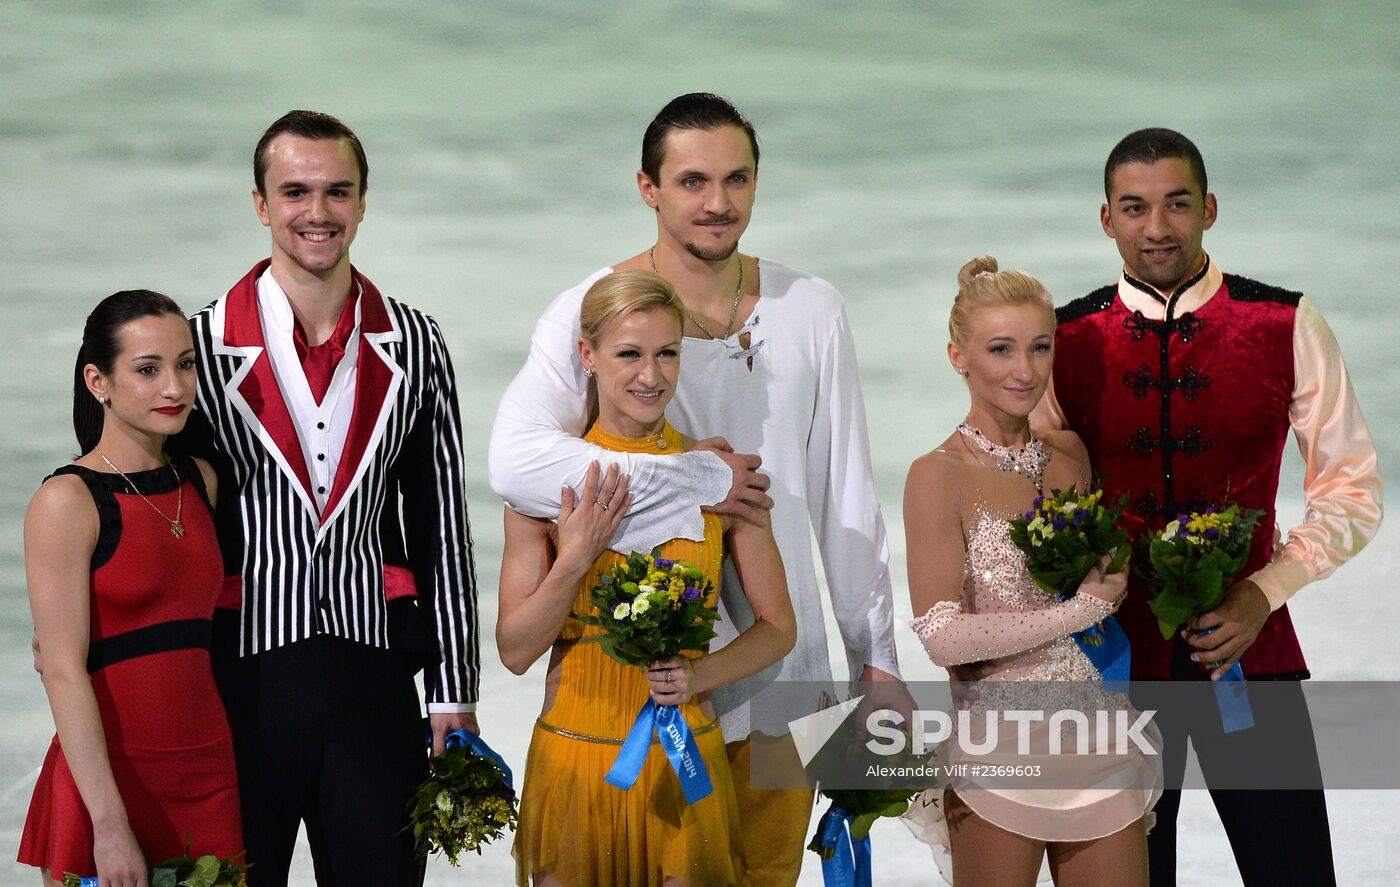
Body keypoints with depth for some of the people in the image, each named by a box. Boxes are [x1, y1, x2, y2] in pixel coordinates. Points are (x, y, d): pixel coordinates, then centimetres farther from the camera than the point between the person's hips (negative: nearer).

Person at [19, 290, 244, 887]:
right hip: (109, 776, -5)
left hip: (207, 777, 6)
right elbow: (63, 672, -14)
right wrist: (110, 823, -19)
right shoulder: (67, 501, -9)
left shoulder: (201, 481, 10)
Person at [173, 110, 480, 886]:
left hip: (371, 676, 2)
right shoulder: (201, 347, -2)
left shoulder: (415, 347, 5)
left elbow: (444, 530, 8)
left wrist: (453, 694, 5)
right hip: (241, 676, -2)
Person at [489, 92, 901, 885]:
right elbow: (514, 462, -25)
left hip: (783, 683, 3)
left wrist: (877, 656, 9)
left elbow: (848, 497, 10)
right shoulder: (590, 311, -8)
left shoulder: (811, 310, 4)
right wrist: (699, 480, -23)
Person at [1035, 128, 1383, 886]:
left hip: (1246, 647, -1)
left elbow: (1352, 491, 0)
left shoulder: (1285, 327, -3)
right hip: (1113, 652, 1)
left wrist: (1264, 591, -13)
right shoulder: (1064, 341, 0)